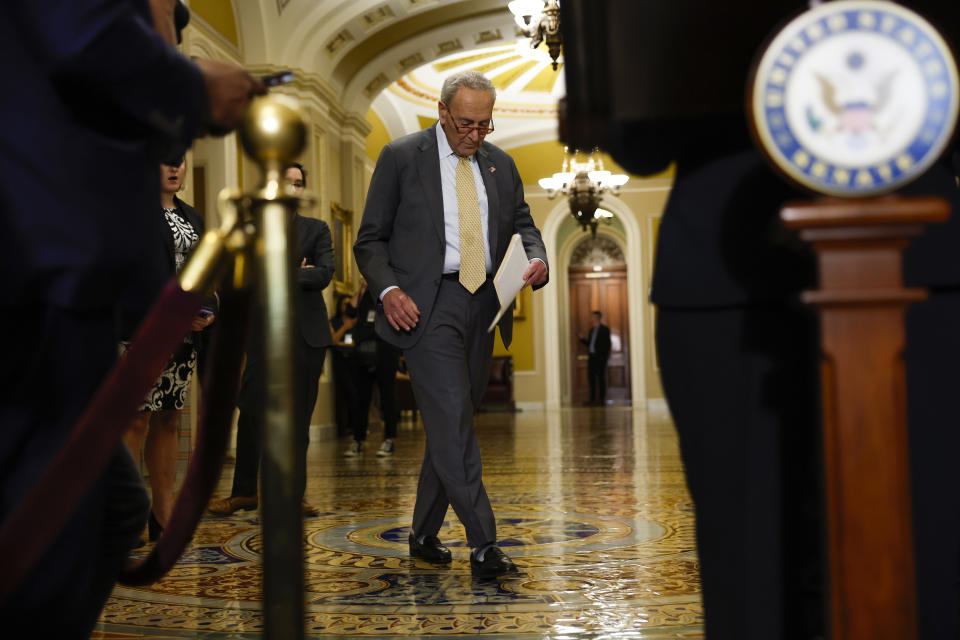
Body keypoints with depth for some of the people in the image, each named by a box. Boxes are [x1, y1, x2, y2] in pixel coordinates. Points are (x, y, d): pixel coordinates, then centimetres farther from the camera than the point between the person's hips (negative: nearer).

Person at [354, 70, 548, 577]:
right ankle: (483, 545, -9)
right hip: (427, 304, -5)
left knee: (452, 423, 10)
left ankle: (424, 534, 24)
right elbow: (370, 240, 2)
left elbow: (522, 224, 20)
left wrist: (536, 259, -4)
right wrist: (388, 290, -16)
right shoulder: (401, 157, 1)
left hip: (482, 305, 5)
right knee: (452, 420, -13)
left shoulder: (500, 165, 14)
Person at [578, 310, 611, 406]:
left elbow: (607, 344, -6)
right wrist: (582, 339, 4)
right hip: (591, 357, 6)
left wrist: (606, 356, -13)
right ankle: (593, 399, 10)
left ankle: (602, 399, 3)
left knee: (601, 378, -1)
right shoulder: (592, 330, 18)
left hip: (600, 357, -6)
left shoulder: (605, 329, -2)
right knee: (591, 378, 5)